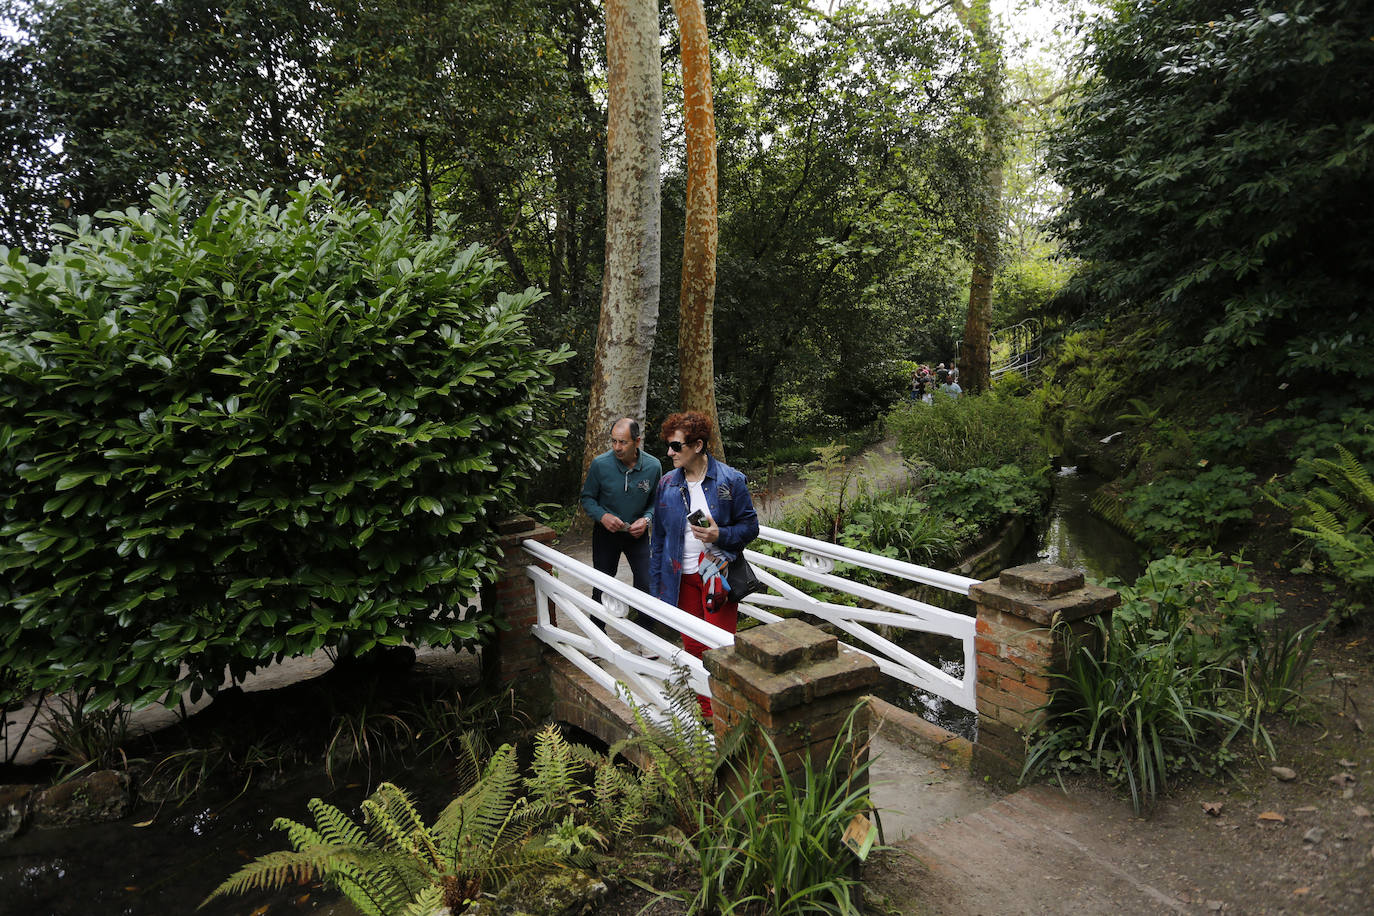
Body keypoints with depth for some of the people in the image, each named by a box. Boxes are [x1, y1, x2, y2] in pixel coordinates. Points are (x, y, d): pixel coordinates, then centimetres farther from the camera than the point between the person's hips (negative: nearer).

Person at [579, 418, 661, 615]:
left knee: (646, 586, -2)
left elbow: (656, 501, 4)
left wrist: (646, 519, -15)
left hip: (637, 533, 1)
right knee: (601, 588, 9)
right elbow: (587, 498, -3)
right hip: (606, 532, -1)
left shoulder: (653, 466, -11)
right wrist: (602, 516, -21)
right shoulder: (600, 464, -15)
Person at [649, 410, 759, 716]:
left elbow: (750, 527, -2)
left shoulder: (730, 480, -7)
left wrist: (720, 535, -22)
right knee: (692, 648, 10)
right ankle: (706, 713, 26)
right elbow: (659, 538, 10)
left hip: (717, 575, -4)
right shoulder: (667, 484, 4)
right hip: (682, 576, 4)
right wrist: (656, 586, 8)